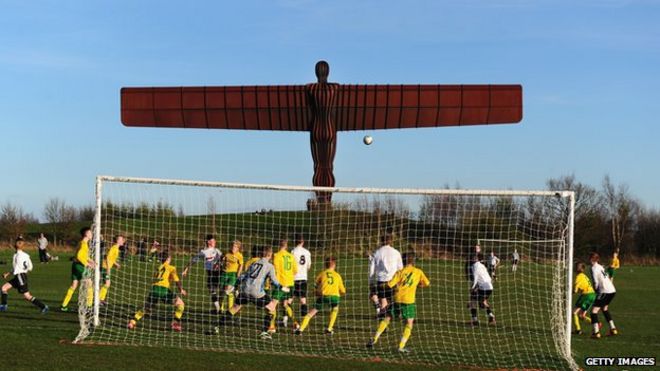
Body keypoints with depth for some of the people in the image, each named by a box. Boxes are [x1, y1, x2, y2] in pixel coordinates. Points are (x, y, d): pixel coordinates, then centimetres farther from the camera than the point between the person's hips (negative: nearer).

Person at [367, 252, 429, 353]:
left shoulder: (400, 272, 5)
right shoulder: (418, 272, 7)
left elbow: (390, 284, -3)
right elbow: (427, 283, 13)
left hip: (397, 299, 2)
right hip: (409, 301, -1)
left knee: (387, 319, 14)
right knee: (409, 324, 7)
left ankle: (374, 340, 9)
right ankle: (401, 346, -4)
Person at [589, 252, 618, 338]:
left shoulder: (594, 268, -9)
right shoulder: (601, 267, 18)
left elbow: (596, 283, -14)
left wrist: (595, 289, 7)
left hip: (605, 292, -9)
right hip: (612, 290, 9)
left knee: (594, 310, -6)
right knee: (605, 309, 29)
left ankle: (596, 332, -14)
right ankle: (613, 329, 28)